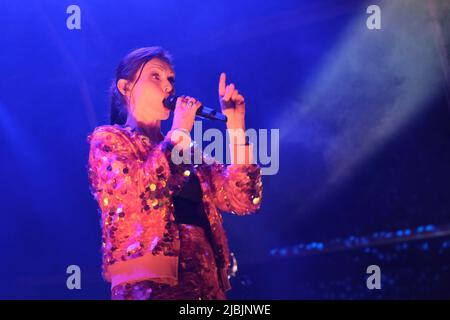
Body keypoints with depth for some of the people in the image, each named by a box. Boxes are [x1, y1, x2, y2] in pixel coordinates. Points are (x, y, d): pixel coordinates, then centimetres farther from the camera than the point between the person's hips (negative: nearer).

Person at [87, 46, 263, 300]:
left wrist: (235, 128, 4)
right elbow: (136, 191, -14)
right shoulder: (107, 139, 6)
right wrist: (179, 131, -4)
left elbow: (244, 200, 9)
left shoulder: (191, 150, 20)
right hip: (149, 283, -5)